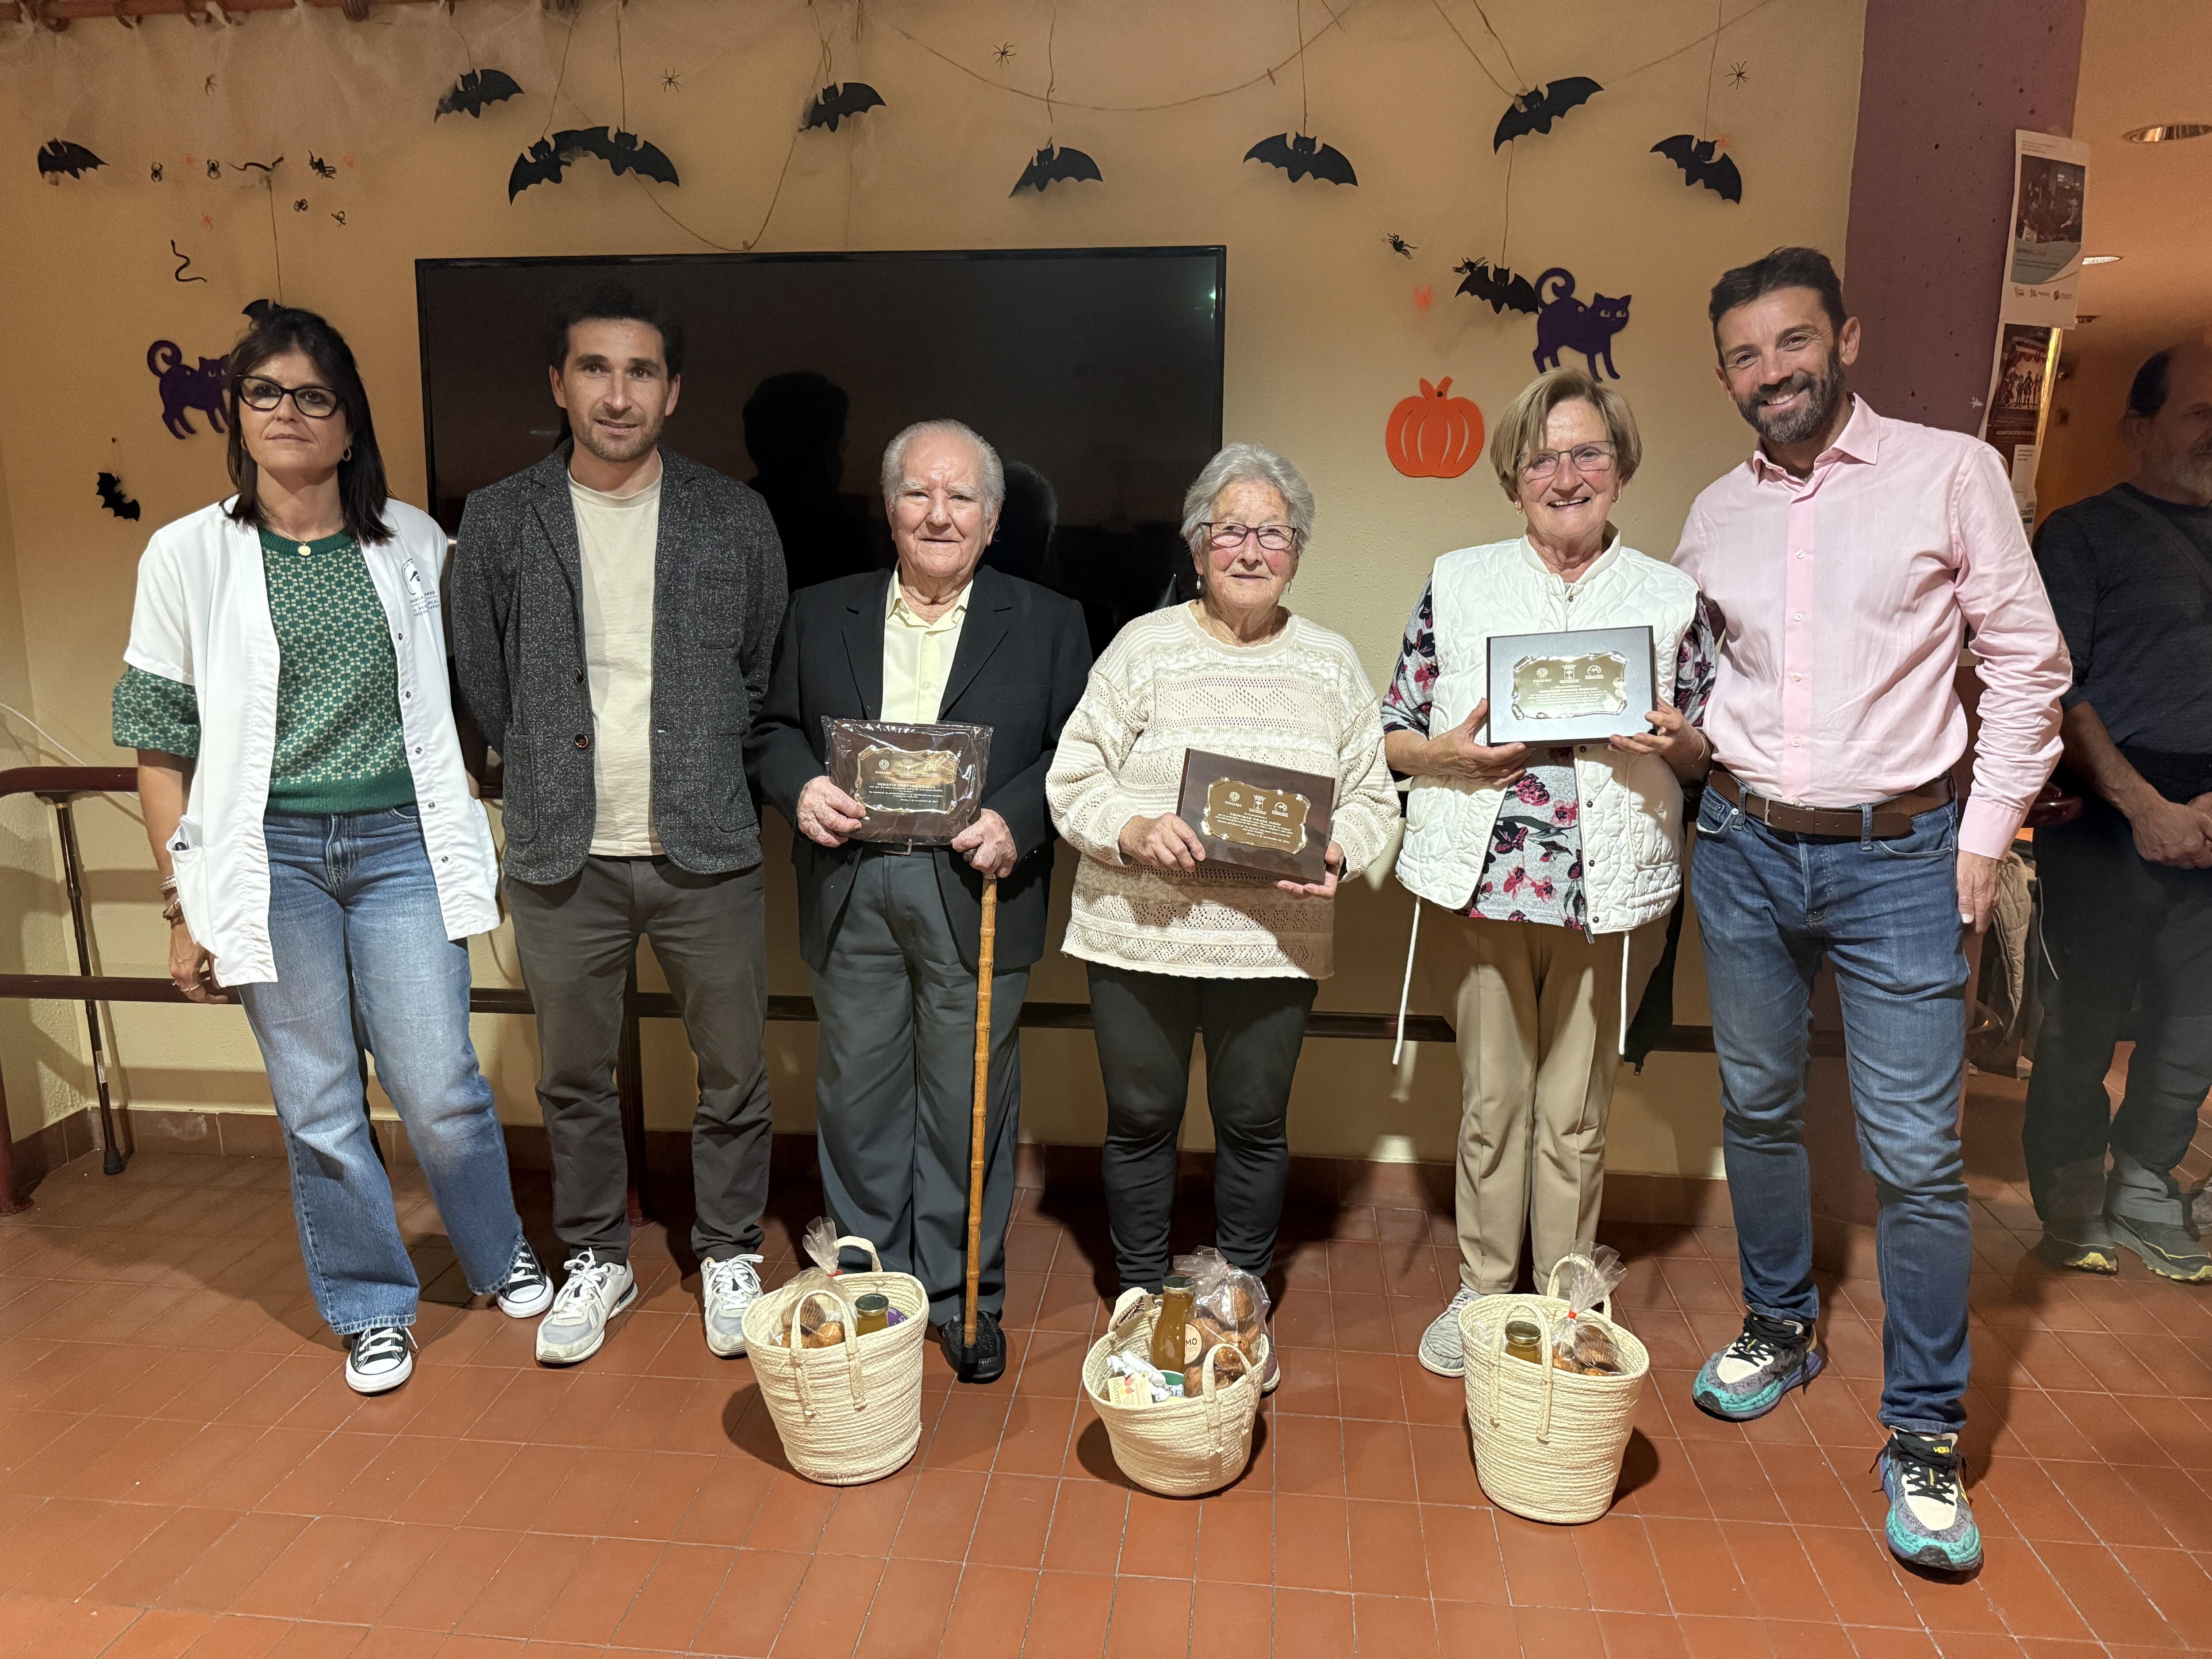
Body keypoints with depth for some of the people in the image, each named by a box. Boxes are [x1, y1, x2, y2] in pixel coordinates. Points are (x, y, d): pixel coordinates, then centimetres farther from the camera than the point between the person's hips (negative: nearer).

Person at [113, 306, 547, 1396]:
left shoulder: (413, 543, 4)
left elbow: (458, 702, 11)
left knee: (440, 1090, 2)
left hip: (401, 843, 0)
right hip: (271, 857, 0)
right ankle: (371, 1308, 27)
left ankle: (500, 1255, 29)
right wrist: (184, 904, 2)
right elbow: (162, 747, 3)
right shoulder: (189, 555, 1)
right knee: (320, 1109, 7)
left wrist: (477, 850, 10)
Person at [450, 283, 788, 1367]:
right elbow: (483, 681, 11)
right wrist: (549, 779, 12)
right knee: (573, 1076, 13)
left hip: (707, 852, 0)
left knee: (732, 1071, 8)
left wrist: (708, 779, 8)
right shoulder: (498, 522, 1)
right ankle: (596, 1259, 34)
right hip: (562, 858, 1)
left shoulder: (735, 520, 0)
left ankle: (730, 1255, 29)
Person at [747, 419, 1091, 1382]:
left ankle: (963, 1298, 24)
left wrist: (1017, 820, -14)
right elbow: (772, 728, 13)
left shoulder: (1047, 624, 6)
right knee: (858, 1101, 11)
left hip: (975, 896, -2)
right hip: (851, 896, 2)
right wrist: (799, 786, -7)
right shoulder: (819, 615, 12)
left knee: (969, 1107, 6)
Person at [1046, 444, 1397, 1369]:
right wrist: (1133, 832, -19)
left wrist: (1335, 853, -11)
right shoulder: (1143, 647, 1)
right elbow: (1074, 782, -1)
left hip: (1274, 941, 1)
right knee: (1141, 1119, 10)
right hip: (1139, 935, -1)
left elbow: (1373, 799, 9)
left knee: (1254, 1125, 12)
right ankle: (1140, 1297, 31)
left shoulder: (1333, 664, 8)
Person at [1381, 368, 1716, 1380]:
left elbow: (1710, 755, 10)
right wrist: (1449, 752, -14)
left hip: (1613, 888, 0)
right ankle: (1481, 1290, 28)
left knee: (1576, 1111, 10)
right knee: (1492, 1099, 9)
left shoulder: (1672, 598, 6)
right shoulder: (1458, 583, 6)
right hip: (1486, 879, 0)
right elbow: (1391, 733, 6)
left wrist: (1676, 742, -11)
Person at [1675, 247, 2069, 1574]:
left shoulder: (1951, 472, -3)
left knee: (1916, 1154, -2)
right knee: (1758, 1110, 15)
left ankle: (1927, 1434, 14)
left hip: (1899, 856, -4)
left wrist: (1987, 832, -6)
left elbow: (2029, 664, -2)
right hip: (1745, 851, 4)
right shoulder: (1716, 514, 8)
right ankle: (1781, 1328, 35)